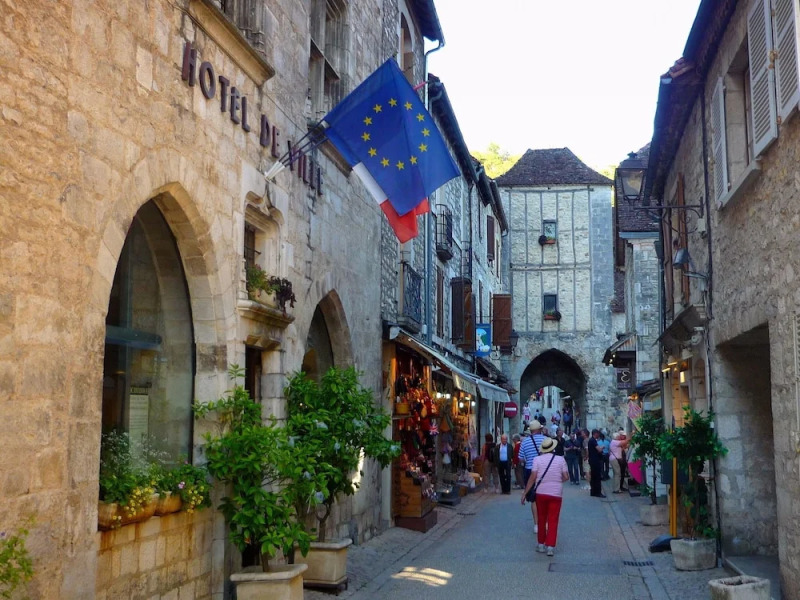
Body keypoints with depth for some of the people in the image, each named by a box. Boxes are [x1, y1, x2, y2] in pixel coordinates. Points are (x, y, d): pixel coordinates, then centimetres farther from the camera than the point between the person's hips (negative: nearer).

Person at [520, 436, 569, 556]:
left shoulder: (537, 459, -6)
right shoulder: (560, 459, -4)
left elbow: (533, 477, -10)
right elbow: (566, 477, -4)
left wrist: (525, 493, -6)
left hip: (541, 493, 1)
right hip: (556, 493, -1)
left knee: (541, 519, 16)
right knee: (553, 521, 4)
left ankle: (541, 544, 21)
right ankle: (550, 546, -2)